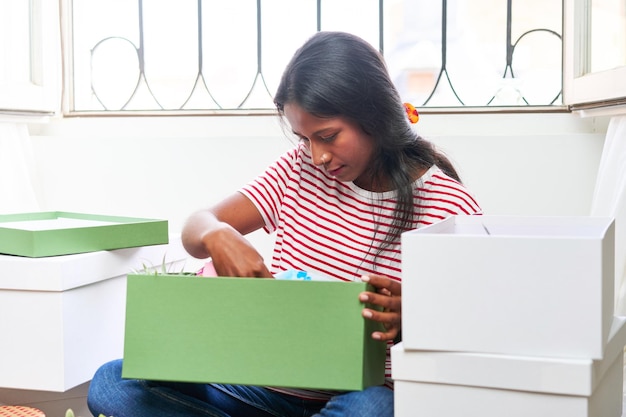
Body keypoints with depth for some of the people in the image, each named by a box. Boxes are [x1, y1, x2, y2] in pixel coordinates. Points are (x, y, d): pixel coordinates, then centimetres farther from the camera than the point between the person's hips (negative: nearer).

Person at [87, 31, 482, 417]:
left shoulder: (451, 206, -6)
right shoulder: (300, 168, 7)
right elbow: (195, 229, 5)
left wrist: (408, 320, -28)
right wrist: (216, 235, -21)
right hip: (265, 385, 4)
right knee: (111, 383, -15)